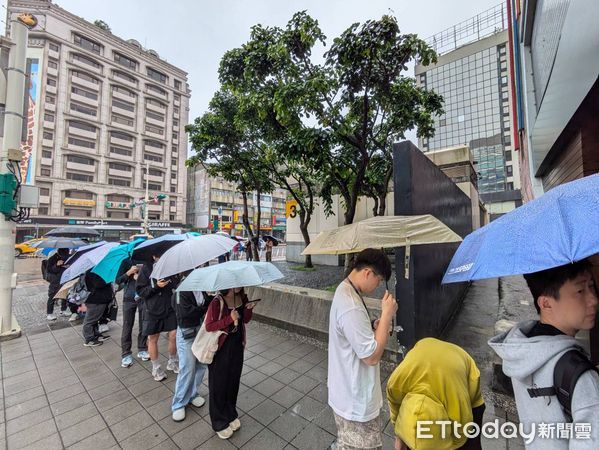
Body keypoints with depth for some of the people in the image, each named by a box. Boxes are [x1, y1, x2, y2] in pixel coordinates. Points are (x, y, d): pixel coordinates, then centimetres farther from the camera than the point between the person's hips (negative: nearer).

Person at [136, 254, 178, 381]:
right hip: (152, 310, -1)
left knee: (174, 335, 2)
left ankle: (172, 362, 29)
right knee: (153, 339, 11)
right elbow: (140, 290, -7)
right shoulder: (147, 268, -9)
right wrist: (155, 286, -22)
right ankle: (156, 368, 33)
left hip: (170, 307, 1)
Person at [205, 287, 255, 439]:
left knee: (234, 381, 21)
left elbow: (246, 320, 4)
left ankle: (231, 414, 45)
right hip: (221, 348, -5)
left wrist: (248, 309, -17)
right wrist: (230, 319, -30)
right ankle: (219, 423, 36)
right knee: (218, 385, 13)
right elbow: (209, 326, -20)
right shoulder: (217, 302, -23)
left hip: (237, 345, 5)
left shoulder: (242, 297, -5)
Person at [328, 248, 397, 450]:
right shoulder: (350, 306, -35)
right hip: (356, 399, -9)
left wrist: (374, 326, -4)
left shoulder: (345, 290, -2)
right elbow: (371, 356, -27)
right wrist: (387, 315, -24)